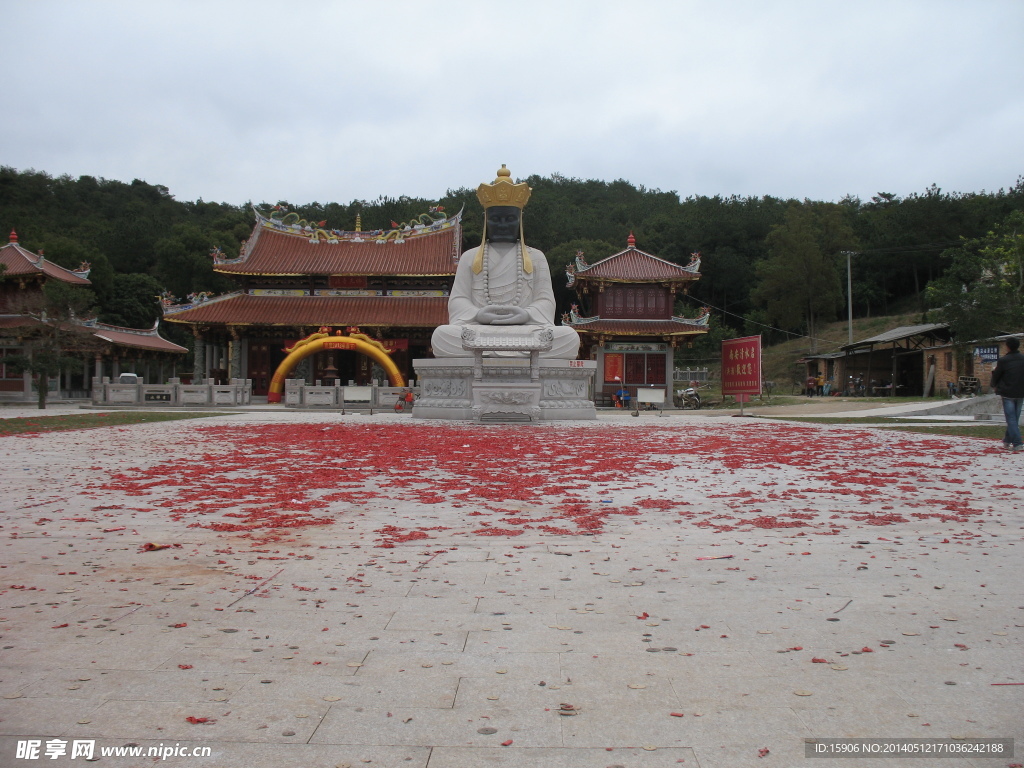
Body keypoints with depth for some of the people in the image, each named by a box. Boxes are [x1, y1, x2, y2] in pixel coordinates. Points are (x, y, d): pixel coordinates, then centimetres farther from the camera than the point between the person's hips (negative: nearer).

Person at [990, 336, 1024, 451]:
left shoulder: (1003, 360, -11)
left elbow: (996, 375, -2)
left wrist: (994, 386, 17)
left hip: (1007, 393, -4)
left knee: (1011, 419, -2)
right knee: (1015, 418, 14)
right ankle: (1007, 440, 23)